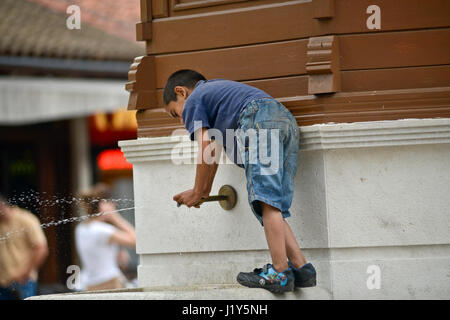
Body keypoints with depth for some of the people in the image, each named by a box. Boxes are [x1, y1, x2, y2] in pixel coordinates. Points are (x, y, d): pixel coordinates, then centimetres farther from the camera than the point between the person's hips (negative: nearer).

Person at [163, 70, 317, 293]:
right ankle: (301, 268, -4)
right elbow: (214, 149, 47)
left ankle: (280, 273, -23)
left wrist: (197, 193, 19)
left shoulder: (192, 102, 15)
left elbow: (207, 149, 6)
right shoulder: (215, 88, 41)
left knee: (267, 201, -15)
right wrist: (205, 191, 53)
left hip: (259, 119, -9)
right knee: (271, 206, 6)